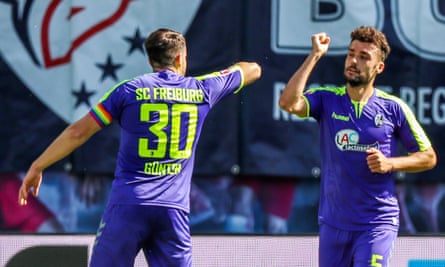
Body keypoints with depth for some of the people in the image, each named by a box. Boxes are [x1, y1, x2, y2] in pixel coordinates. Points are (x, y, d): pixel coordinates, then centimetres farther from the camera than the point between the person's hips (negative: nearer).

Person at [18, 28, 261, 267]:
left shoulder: (129, 90, 2)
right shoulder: (202, 90, 9)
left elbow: (78, 132, 0)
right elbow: (253, 70, 27)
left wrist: (37, 167, 10)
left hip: (127, 205, -2)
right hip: (174, 210, 2)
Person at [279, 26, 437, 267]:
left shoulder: (393, 108, -1)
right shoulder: (326, 100, 1)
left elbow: (428, 157, 7)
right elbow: (288, 103, -20)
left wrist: (390, 163, -11)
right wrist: (315, 55, -15)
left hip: (377, 224, -2)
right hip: (333, 223, 2)